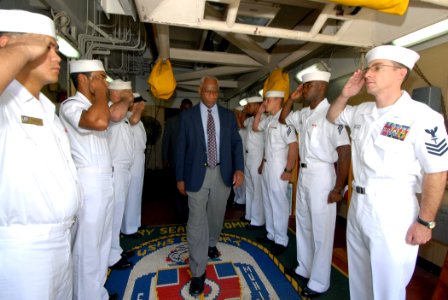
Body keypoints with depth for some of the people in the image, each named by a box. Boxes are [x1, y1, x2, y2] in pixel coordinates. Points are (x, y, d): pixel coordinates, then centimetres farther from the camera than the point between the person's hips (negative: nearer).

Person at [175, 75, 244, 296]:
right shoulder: (187, 116, -2)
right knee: (197, 221, -1)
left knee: (216, 215, 20)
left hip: (222, 173, 3)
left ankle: (211, 243, 50)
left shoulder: (228, 116, 4)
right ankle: (198, 272, 13)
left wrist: (239, 168, -12)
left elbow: (236, 143, 2)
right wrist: (180, 177, -1)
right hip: (197, 174, -2)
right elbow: (181, 148, -1)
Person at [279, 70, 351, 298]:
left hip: (322, 175, -8)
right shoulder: (303, 114, 7)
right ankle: (304, 268, 40)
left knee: (321, 231, 6)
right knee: (303, 225, 20)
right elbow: (283, 119, 25)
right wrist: (291, 99, 8)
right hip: (304, 174, 9)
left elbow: (344, 152, -18)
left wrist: (338, 189, -16)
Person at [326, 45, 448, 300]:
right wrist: (345, 94, 4)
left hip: (393, 212, -6)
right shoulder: (363, 112, 5)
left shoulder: (422, 117, -16)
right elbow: (333, 116, 22)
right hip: (357, 205, 7)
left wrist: (425, 221, -11)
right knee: (359, 279, 24)